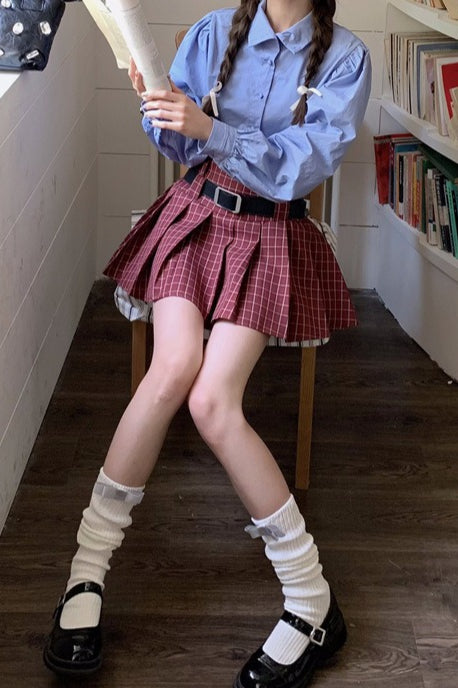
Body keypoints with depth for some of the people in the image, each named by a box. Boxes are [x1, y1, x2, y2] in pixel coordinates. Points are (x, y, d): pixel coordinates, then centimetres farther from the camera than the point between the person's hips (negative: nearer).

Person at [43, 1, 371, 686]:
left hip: (272, 235, -2)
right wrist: (161, 110, -14)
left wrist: (211, 128, -23)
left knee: (213, 402, -23)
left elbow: (307, 162, -12)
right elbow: (180, 147, 9)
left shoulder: (345, 57, -1)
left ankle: (313, 605, -13)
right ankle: (87, 568, -14)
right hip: (197, 213, 2)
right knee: (174, 368, -27)